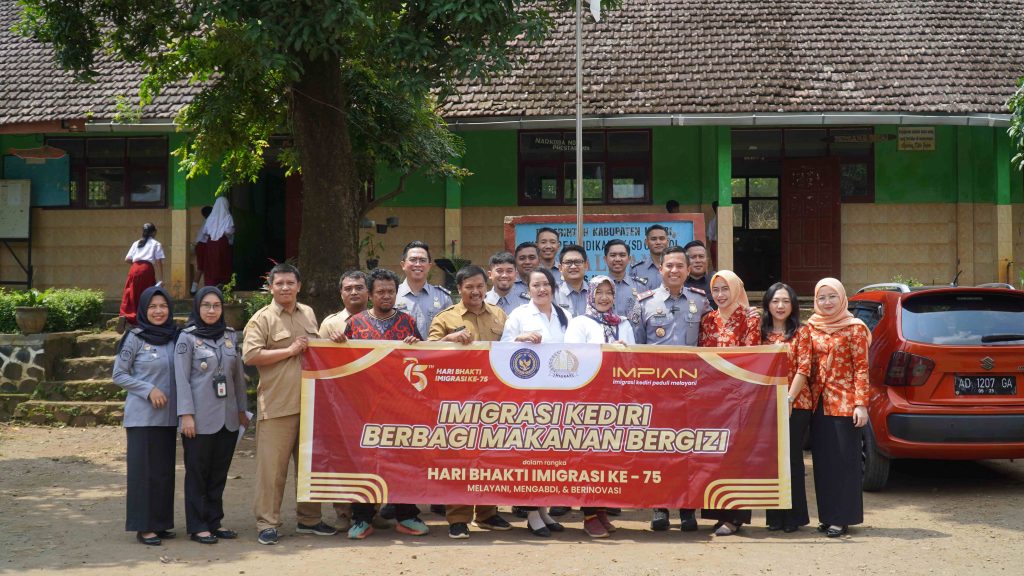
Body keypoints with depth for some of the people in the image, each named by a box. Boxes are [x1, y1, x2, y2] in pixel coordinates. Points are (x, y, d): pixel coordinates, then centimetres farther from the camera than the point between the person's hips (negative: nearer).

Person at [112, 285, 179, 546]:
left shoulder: (174, 337, 8)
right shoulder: (135, 338, -6)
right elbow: (118, 375, -4)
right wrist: (149, 390, -14)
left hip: (168, 415, 5)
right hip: (143, 415, -5)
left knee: (165, 470, 8)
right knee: (144, 469, -2)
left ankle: (160, 522, 17)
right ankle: (143, 526, 4)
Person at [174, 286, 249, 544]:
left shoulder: (231, 336, 10)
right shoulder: (187, 338, -4)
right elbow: (181, 378, -8)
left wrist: (241, 410, 14)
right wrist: (186, 415, -13)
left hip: (227, 417, 5)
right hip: (200, 418, -4)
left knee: (219, 472, 9)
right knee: (197, 472, 3)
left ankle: (214, 521, 19)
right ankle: (198, 526, 10)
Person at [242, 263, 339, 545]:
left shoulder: (308, 314, 16)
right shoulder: (262, 318, -4)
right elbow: (250, 355, -15)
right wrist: (289, 351, -13)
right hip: (276, 404, -6)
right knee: (272, 466, -5)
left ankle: (309, 519, 25)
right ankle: (267, 523, 3)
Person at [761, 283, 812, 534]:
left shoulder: (800, 333, 1)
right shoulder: (761, 333, 11)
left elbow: (804, 369, -7)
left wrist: (789, 398, -15)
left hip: (796, 405, -3)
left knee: (791, 458, -1)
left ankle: (793, 516, 9)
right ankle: (775, 516, 14)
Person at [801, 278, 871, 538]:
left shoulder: (854, 328, -3)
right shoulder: (811, 327, 10)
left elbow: (861, 368, -6)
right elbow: (805, 367, 12)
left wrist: (861, 404, -12)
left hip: (844, 402, -5)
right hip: (817, 403, 5)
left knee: (844, 460, -1)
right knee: (822, 461, 8)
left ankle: (842, 518, 3)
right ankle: (827, 516, 16)